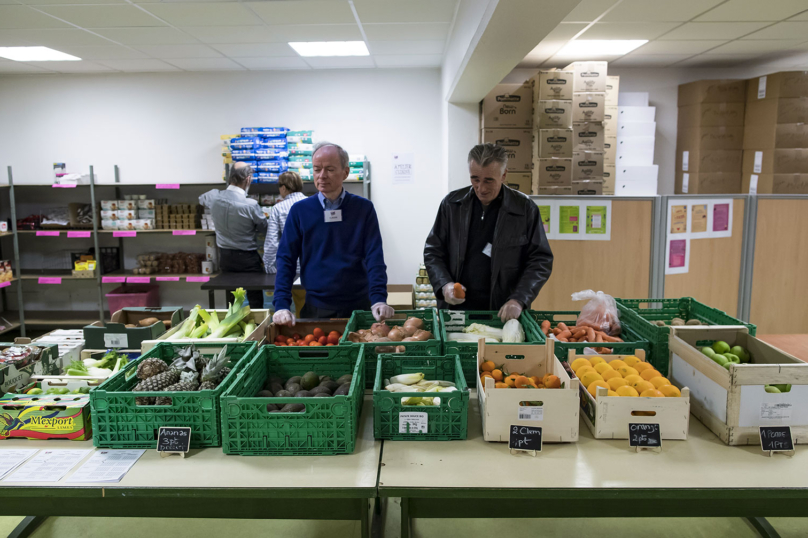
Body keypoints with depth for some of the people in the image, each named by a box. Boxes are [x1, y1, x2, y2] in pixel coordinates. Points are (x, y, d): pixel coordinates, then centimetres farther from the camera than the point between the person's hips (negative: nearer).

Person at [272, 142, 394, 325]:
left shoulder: (363, 208, -1)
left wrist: (379, 300, -20)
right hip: (316, 308, 0)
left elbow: (374, 258, -6)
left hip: (359, 306, 0)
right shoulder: (299, 210, 1)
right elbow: (286, 260, -2)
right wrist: (282, 306, -13)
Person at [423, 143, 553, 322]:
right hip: (455, 308, 1)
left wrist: (519, 300, -12)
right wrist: (444, 284, -8)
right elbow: (432, 251, 10)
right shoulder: (452, 203, 5)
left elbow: (541, 260, 0)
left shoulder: (525, 208, -1)